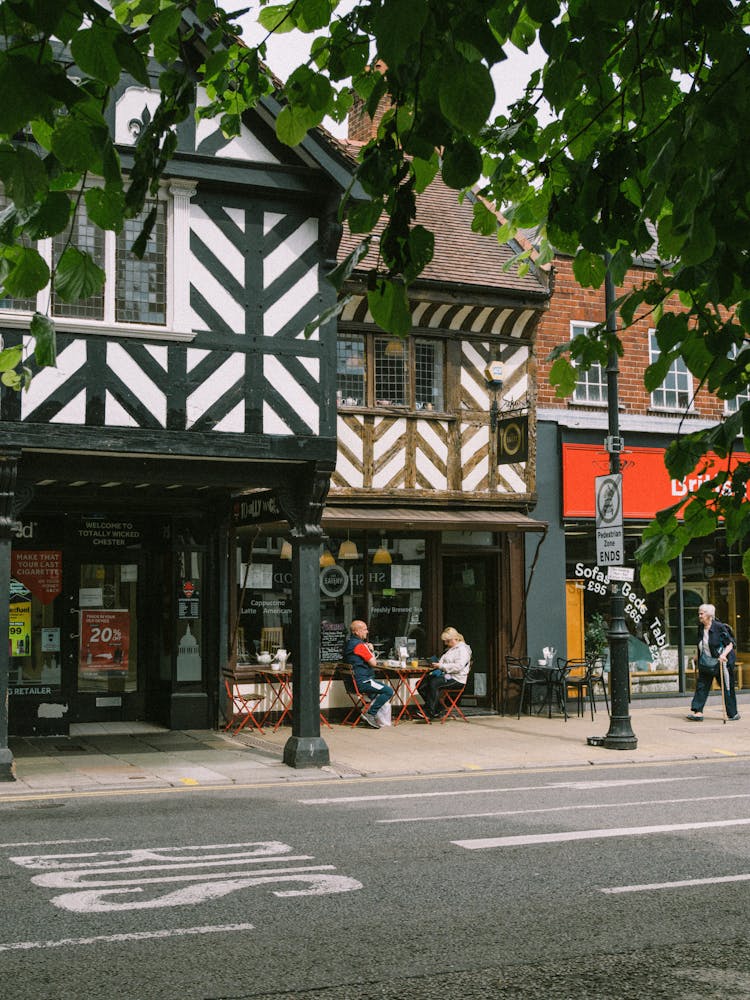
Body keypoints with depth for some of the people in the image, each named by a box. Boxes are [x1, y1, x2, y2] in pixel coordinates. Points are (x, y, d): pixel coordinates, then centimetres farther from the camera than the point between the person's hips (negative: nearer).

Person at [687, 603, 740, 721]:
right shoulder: (700, 628, 6)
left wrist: (724, 654, -25)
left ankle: (733, 714, 15)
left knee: (727, 688, 3)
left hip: (721, 662, -6)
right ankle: (698, 712, -3)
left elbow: (730, 644, -11)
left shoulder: (719, 627, -14)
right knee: (701, 685, -2)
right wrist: (698, 657, 17)